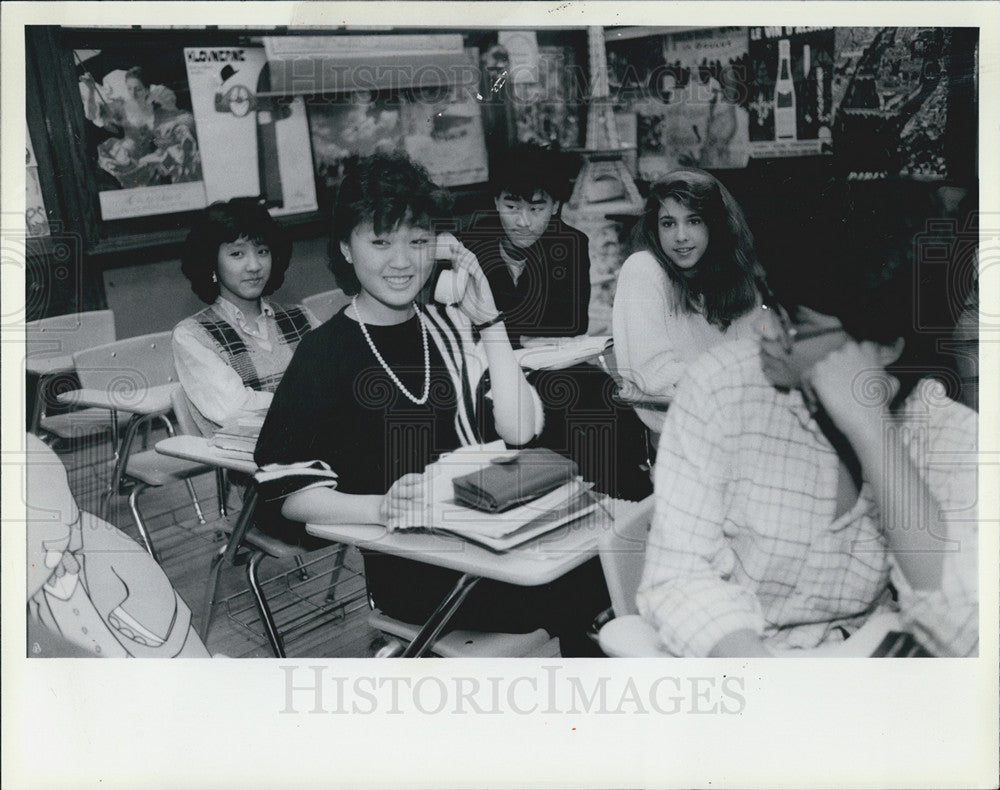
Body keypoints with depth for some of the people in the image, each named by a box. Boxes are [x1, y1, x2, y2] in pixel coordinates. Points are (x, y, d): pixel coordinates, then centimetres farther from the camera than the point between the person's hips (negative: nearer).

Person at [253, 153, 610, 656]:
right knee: (579, 594, -25)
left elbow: (519, 430, 3)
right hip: (408, 571, -5)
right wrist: (382, 507, -23)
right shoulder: (327, 352, -1)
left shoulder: (449, 325, 13)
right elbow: (287, 491, -7)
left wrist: (488, 320, -2)